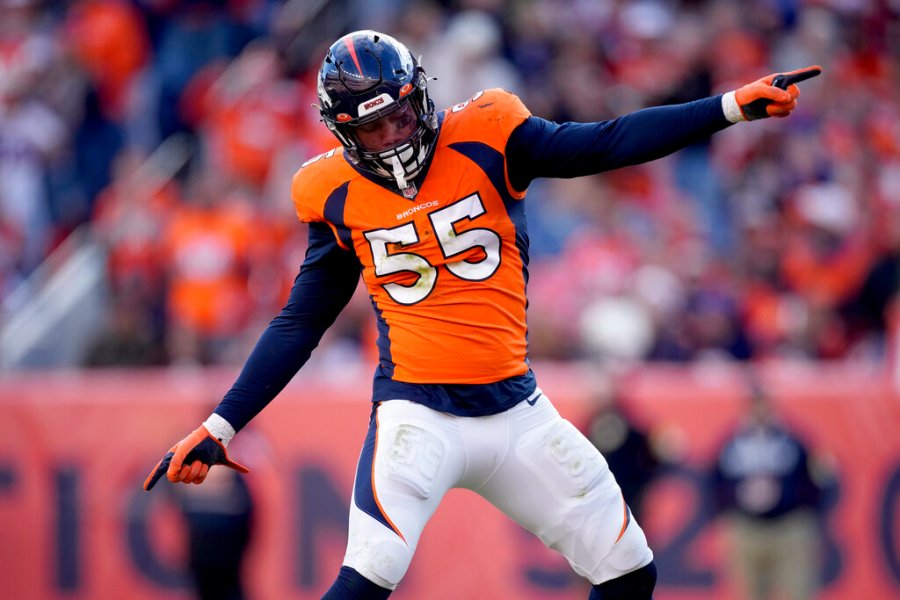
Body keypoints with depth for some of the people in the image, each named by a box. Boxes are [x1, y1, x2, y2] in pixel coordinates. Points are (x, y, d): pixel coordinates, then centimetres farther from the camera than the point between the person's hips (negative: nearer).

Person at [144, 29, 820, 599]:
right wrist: (222, 425, 7)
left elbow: (603, 146, -4)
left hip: (517, 412, 2)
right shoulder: (338, 198, 1)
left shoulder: (485, 143, -2)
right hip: (418, 413, -2)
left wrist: (731, 107, -13)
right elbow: (300, 325, 10)